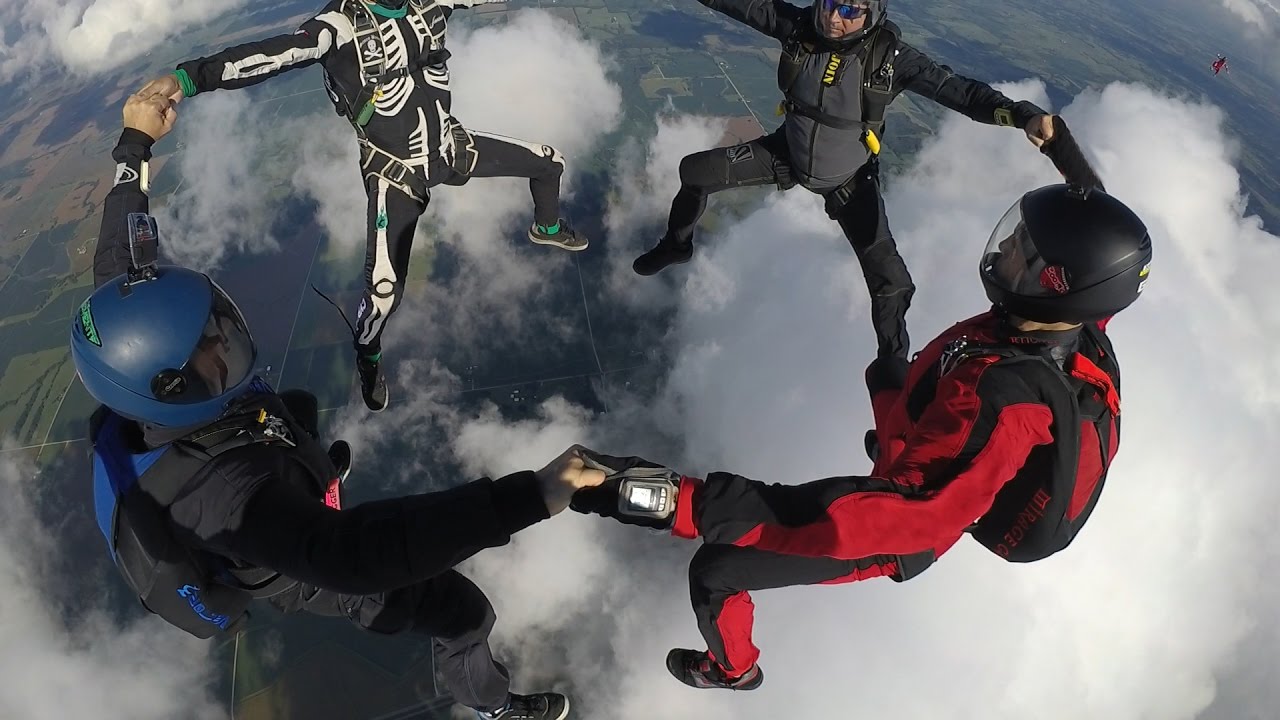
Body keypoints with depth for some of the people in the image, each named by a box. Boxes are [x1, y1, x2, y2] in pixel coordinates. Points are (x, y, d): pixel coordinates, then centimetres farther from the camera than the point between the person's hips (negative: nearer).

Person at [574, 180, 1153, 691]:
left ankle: (733, 668, 34)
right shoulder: (1078, 335, -19)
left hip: (898, 535, -7)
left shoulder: (1001, 403, -44)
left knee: (714, 571, 3)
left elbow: (900, 520, -51)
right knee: (886, 373, 34)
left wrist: (696, 503, -57)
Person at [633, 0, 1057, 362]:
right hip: (789, 153, 3)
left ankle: (894, 362, 16)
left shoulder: (890, 55, -28)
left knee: (890, 282, -11)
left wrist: (1022, 114, -45)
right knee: (694, 171, 1)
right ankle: (677, 246, 31)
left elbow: (955, 88, -31)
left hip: (847, 178, -2)